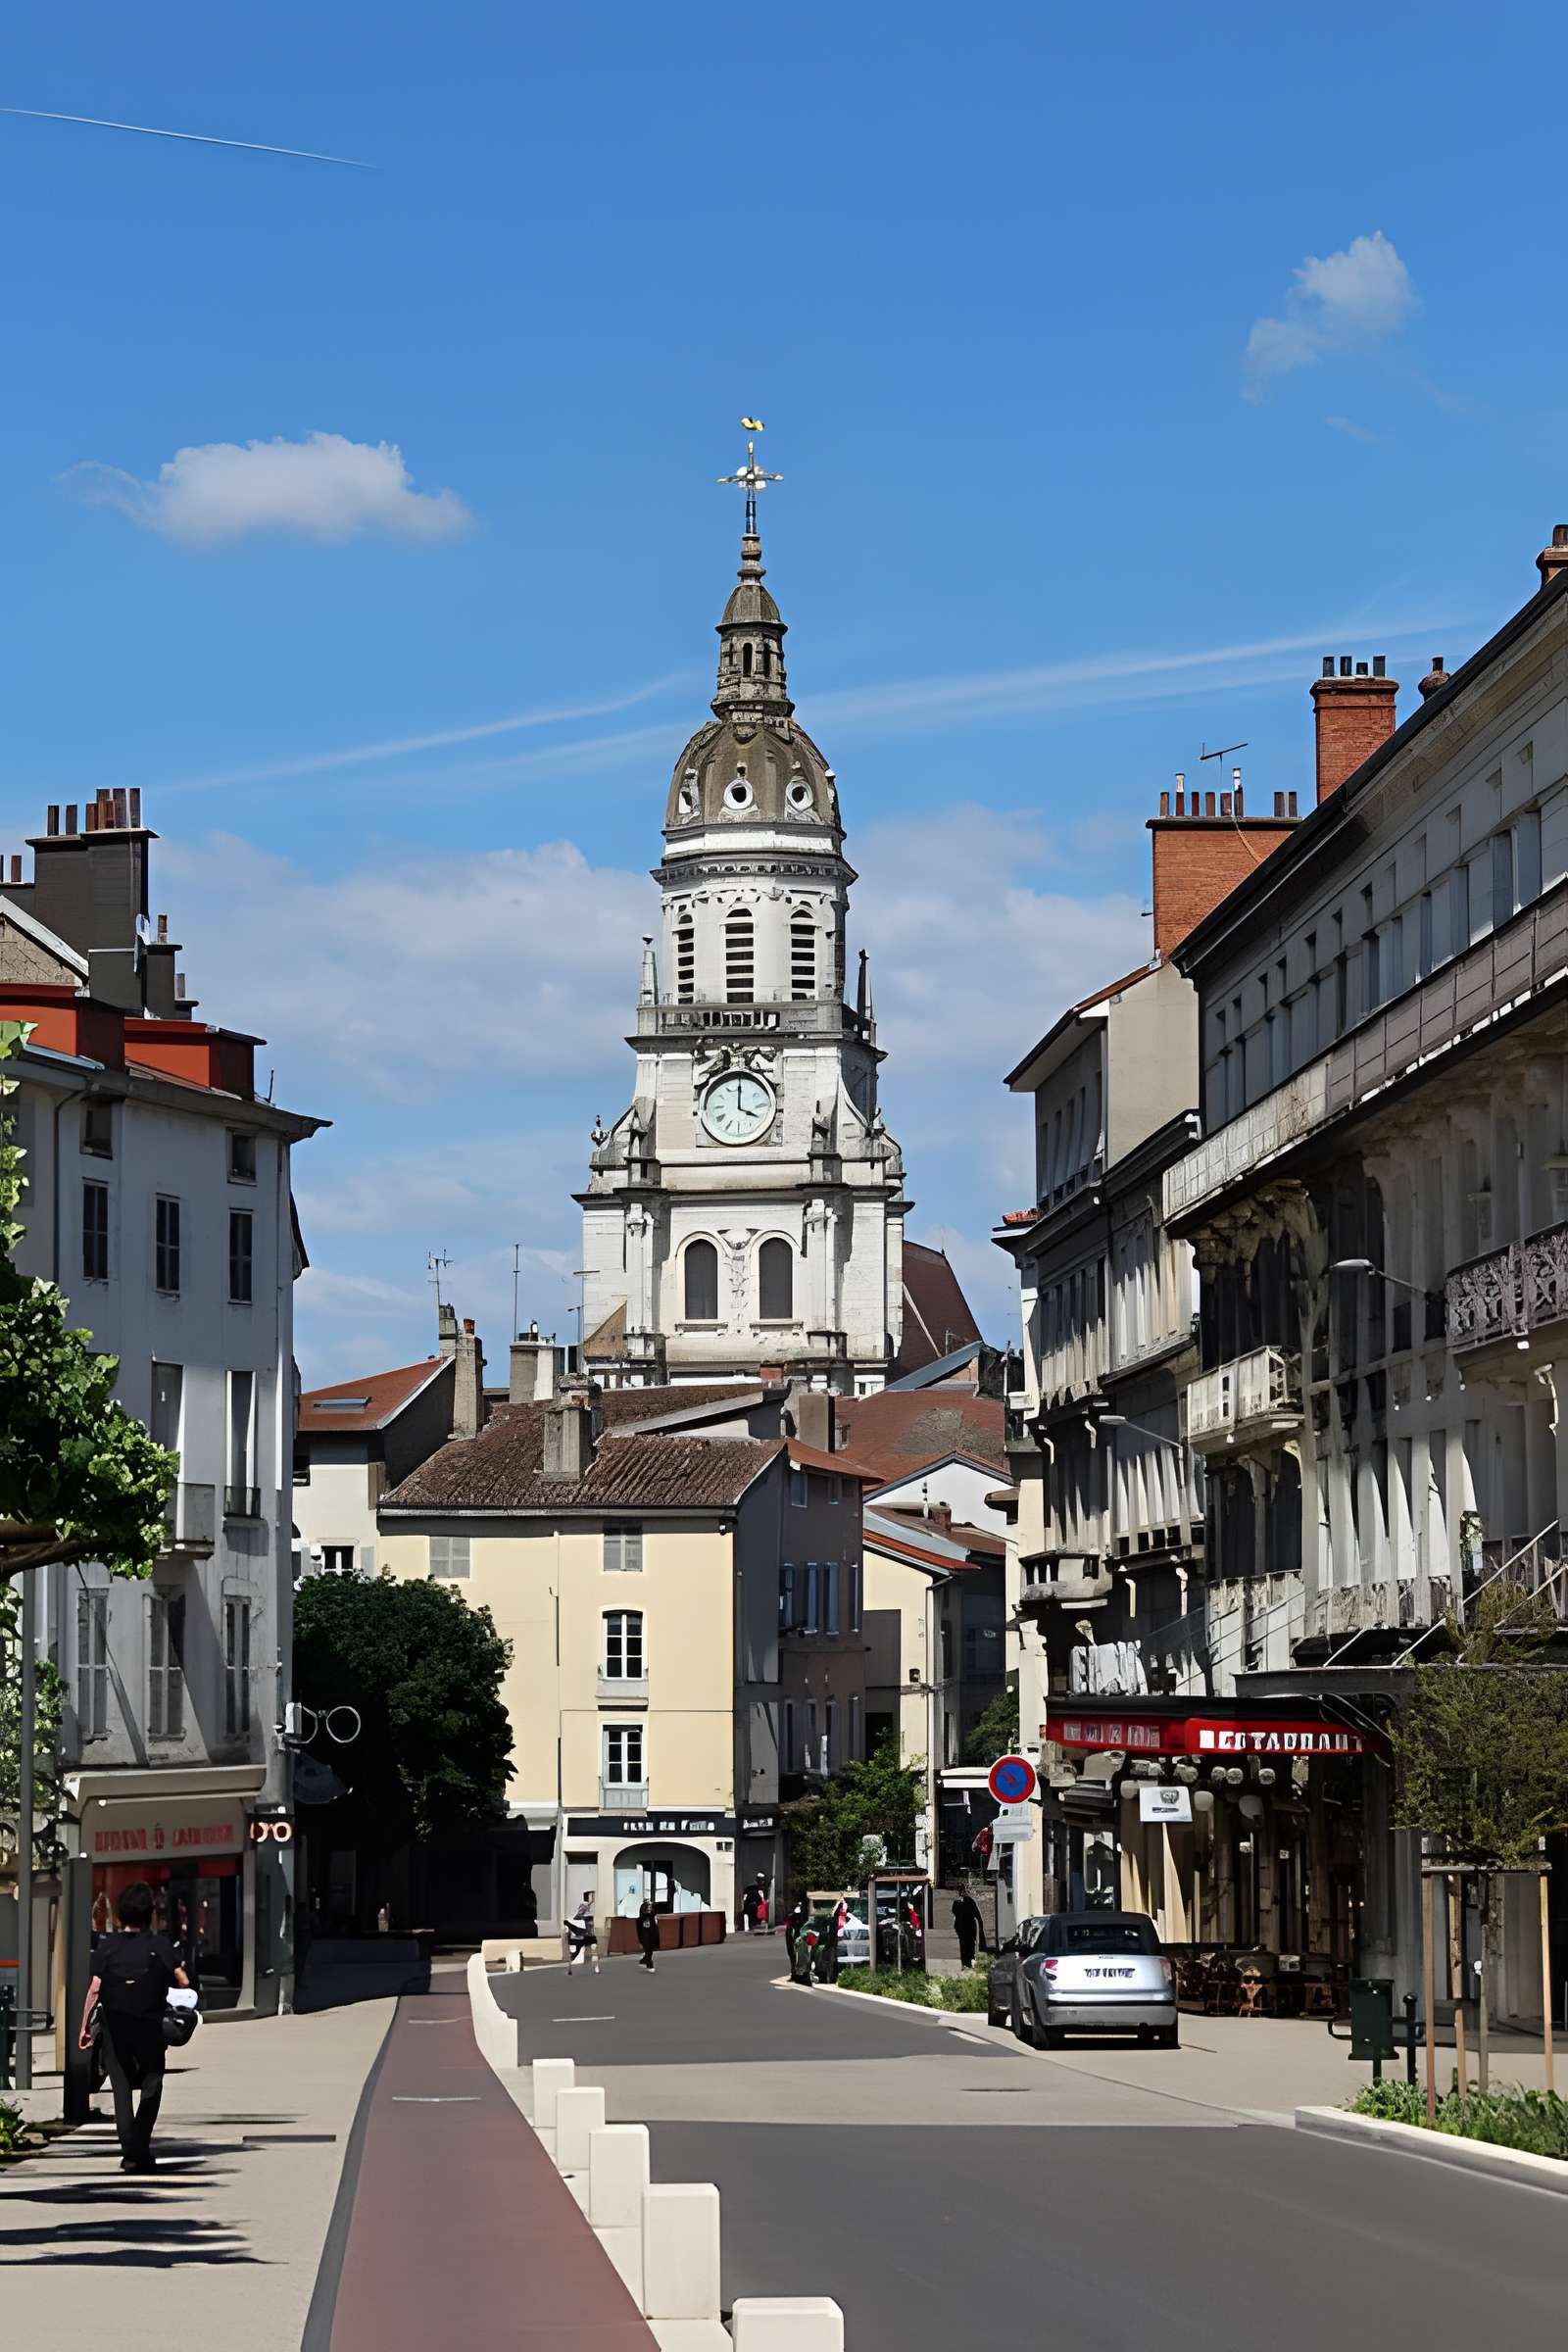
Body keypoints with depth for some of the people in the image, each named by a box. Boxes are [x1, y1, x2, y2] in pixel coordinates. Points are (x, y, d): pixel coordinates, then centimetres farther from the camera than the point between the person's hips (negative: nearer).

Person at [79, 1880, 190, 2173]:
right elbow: (183, 1982, -8)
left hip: (115, 2027, 1)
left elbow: (94, 1989, -6)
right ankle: (141, 2148, 1)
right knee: (151, 2087, 13)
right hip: (150, 2026, -1)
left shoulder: (107, 1946, -2)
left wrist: (85, 2026, -2)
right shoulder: (160, 1945, -4)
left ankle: (130, 2152, -1)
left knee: (122, 2088, 8)